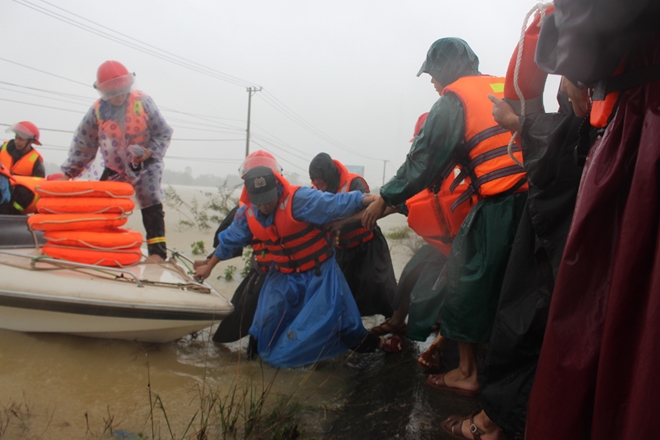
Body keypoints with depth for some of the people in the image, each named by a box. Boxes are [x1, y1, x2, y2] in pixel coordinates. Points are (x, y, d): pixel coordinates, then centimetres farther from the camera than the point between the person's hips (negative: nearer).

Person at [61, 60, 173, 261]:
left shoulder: (143, 101, -14)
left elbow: (163, 132, -9)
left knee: (152, 207, -10)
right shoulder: (97, 110, -8)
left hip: (144, 165, -3)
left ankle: (157, 251, -7)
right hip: (114, 168, 3)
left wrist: (151, 152, -26)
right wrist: (69, 172, -2)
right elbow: (83, 144, -1)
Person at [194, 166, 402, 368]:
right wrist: (209, 266, 24)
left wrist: (368, 199, -47)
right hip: (284, 277, 5)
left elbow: (335, 203, -34)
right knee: (268, 322, -1)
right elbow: (229, 241, 12)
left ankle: (374, 343, 20)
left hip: (319, 272, -5)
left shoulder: (299, 198, -26)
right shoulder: (247, 214, -5)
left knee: (336, 315, -4)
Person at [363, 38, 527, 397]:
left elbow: (423, 161, -2)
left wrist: (385, 199, 7)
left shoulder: (453, 101, -1)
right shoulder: (506, 87, 19)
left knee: (469, 280, 6)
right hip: (533, 199, 7)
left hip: (497, 205, -7)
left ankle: (467, 373, 14)